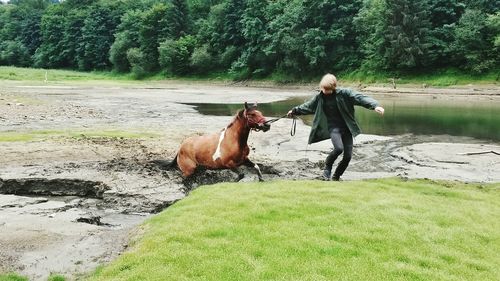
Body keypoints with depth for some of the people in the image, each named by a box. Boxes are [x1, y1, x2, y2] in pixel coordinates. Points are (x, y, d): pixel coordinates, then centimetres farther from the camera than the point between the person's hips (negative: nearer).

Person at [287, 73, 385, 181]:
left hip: (346, 128, 1)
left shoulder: (344, 93, -8)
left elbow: (360, 98, -16)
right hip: (333, 127, 0)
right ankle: (327, 168, -1)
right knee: (339, 148, -28)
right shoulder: (320, 97, 1)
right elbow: (308, 106, 18)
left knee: (347, 156, -3)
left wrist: (375, 105, -30)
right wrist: (295, 111, 28)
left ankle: (336, 177, 21)